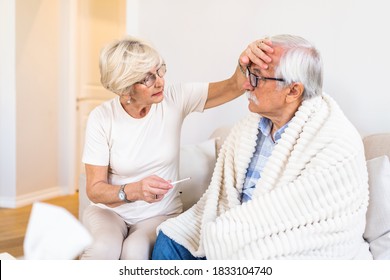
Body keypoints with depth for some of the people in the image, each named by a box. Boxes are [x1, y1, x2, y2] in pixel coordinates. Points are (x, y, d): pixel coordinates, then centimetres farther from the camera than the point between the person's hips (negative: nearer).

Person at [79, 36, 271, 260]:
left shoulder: (175, 100, -9)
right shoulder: (102, 118, -13)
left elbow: (234, 87, -12)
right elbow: (95, 189, -12)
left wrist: (246, 60, -36)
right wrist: (134, 191, -32)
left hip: (161, 214, 1)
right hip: (109, 209, -1)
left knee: (136, 252, -31)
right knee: (104, 250, -34)